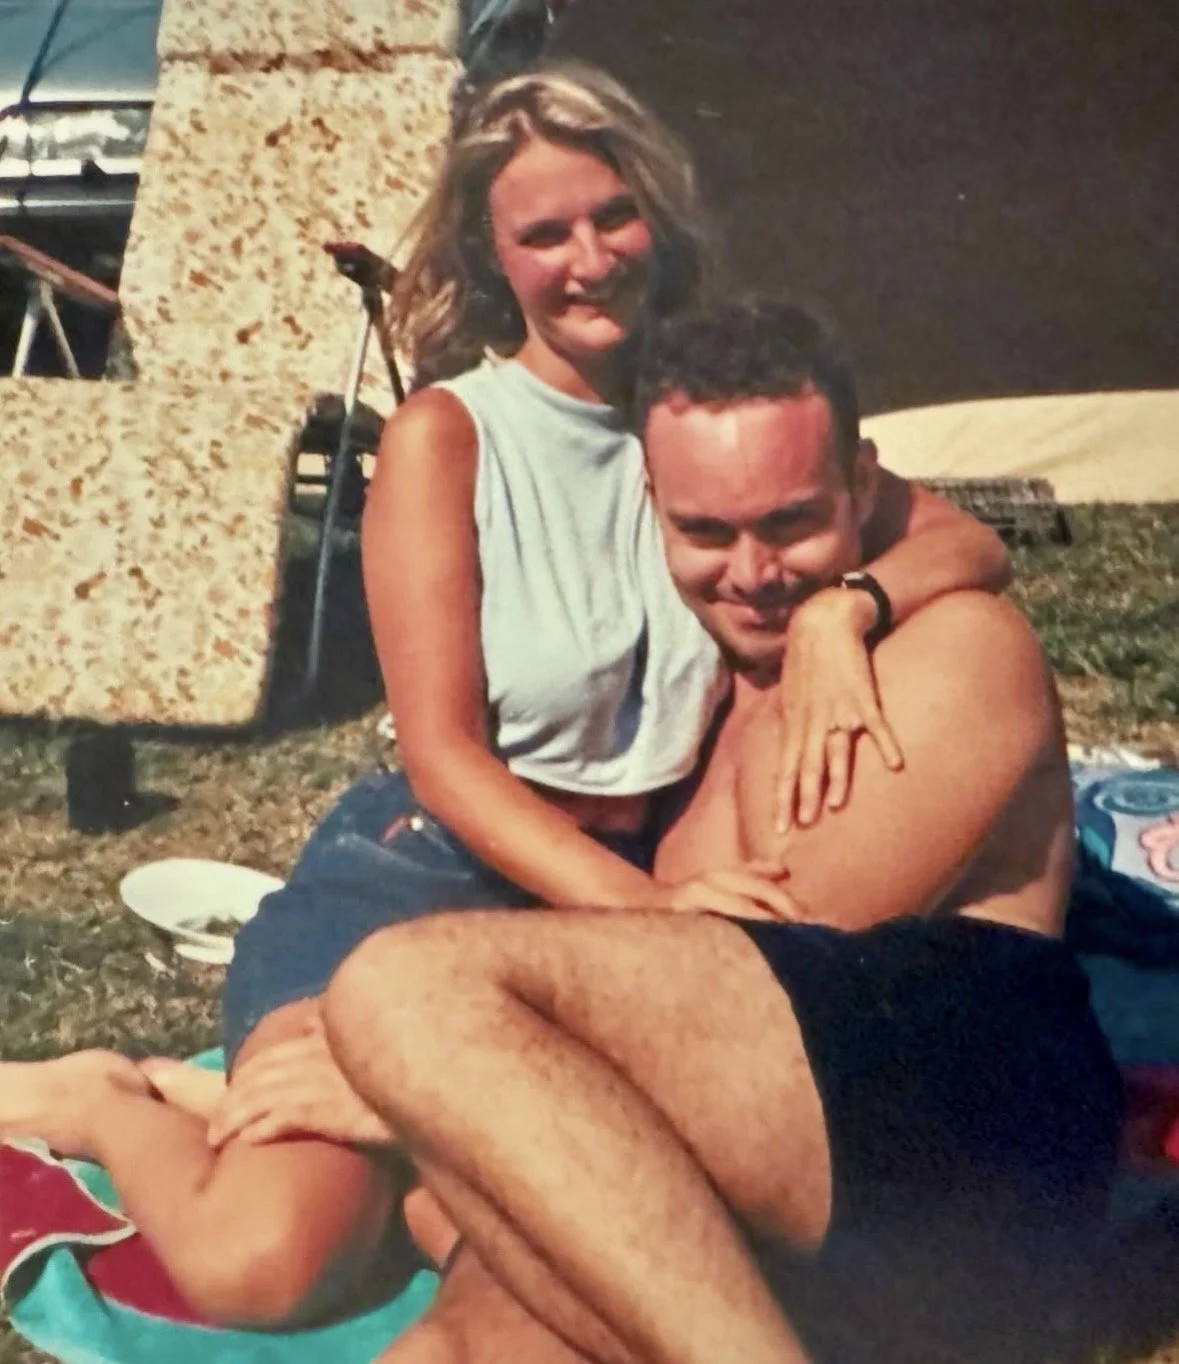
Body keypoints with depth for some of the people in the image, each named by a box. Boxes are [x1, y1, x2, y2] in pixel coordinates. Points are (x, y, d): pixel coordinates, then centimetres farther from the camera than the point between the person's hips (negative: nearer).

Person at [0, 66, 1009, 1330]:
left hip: (648, 885, 5)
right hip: (430, 869, -5)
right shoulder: (445, 433, -5)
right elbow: (442, 752, -11)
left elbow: (968, 541, 1)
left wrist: (843, 605, -22)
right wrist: (637, 898, -24)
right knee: (260, 1261, -27)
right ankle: (114, 1106, 9)